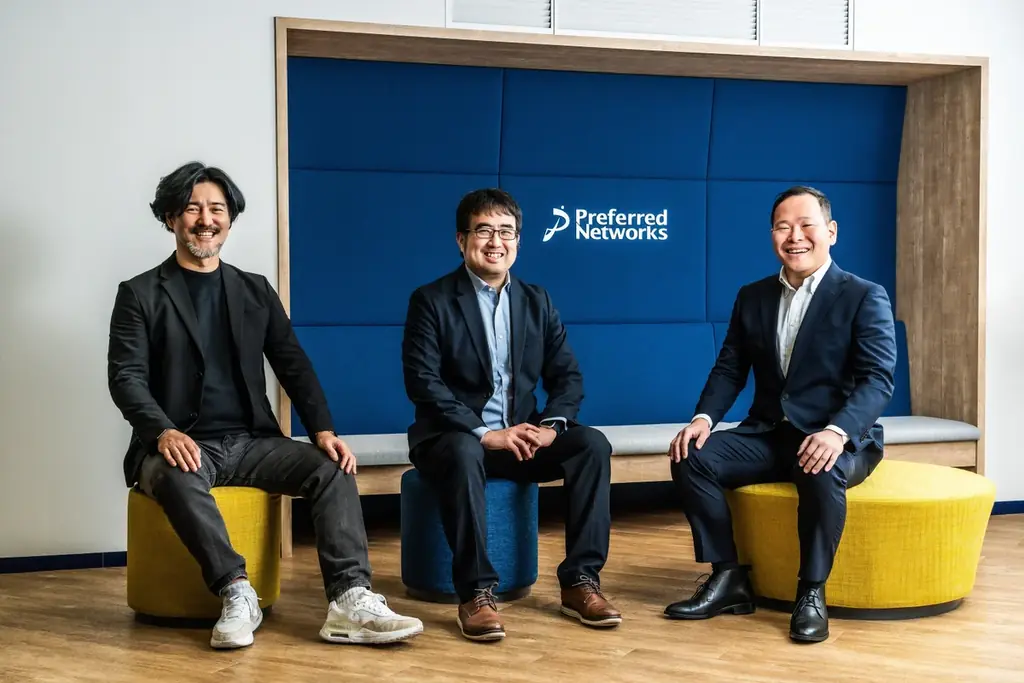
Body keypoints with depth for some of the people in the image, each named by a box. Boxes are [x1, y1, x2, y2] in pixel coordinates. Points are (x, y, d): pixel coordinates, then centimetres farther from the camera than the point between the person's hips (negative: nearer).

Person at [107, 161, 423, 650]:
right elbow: (126, 377, -6)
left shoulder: (255, 291, 16)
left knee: (332, 468, -21)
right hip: (181, 446, -3)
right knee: (177, 478, -38)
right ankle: (236, 592, -31)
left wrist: (323, 430, -8)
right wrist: (163, 432, -25)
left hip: (251, 441, 4)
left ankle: (349, 601, -30)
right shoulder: (140, 294, 5)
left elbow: (294, 367, 9)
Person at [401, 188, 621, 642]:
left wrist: (551, 425, -15)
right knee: (464, 453, -38)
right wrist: (486, 433, -24)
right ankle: (475, 592, -30)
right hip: (453, 438, -4)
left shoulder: (536, 301, 10)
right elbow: (423, 383, -16)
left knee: (592, 444, -19)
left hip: (520, 436, 5)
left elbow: (567, 376, 6)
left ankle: (580, 581, -15)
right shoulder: (431, 301, -5)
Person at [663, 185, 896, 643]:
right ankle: (728, 578, -9)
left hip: (839, 439, -5)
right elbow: (729, 369, 10)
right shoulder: (752, 297, 12)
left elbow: (878, 380, -14)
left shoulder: (864, 297, -4)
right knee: (692, 459, -19)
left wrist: (836, 432, -33)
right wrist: (703, 418, -11)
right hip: (768, 434, 5)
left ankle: (811, 593, -20)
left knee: (821, 474, -38)